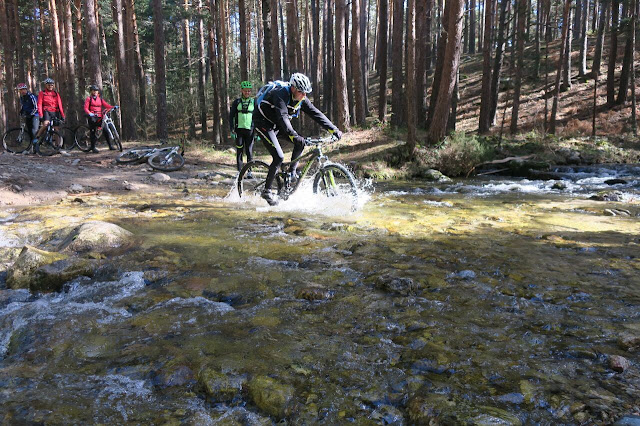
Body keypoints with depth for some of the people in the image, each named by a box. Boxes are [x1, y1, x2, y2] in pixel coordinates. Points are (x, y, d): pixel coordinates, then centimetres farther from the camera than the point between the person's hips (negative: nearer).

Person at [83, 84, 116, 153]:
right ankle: (93, 147, 0)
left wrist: (113, 107, -13)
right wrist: (89, 113, -24)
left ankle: (110, 146, 3)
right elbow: (86, 108, -4)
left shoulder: (100, 99, 17)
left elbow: (106, 105, 5)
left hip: (99, 117, 4)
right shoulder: (88, 98, 5)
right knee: (93, 132, -4)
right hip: (92, 117, -3)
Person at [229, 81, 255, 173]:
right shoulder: (237, 102, 7)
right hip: (239, 130, 1)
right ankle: (239, 171, 7)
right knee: (239, 151, 1)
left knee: (249, 151, -3)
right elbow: (231, 116, 8)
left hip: (250, 130, -1)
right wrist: (232, 130, -1)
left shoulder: (254, 102, 6)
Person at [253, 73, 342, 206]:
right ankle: (266, 191, -6)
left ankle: (292, 171, 7)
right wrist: (294, 135, -56)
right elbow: (282, 117, -42)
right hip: (263, 123, -8)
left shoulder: (301, 99, -7)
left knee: (300, 143, -11)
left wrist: (334, 129, -16)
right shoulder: (281, 94, -29)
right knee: (279, 157, -19)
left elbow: (316, 114, -8)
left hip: (276, 124, 8)